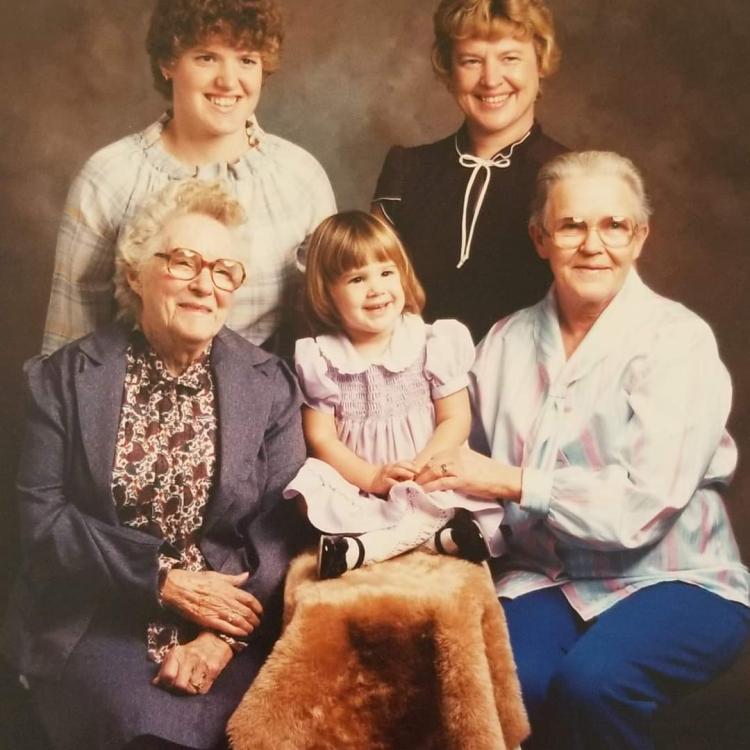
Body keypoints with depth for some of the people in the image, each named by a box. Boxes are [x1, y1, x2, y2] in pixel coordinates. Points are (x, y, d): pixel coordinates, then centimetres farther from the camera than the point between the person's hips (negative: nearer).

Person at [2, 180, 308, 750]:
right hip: (94, 620, 0)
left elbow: (283, 524, -2)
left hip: (228, 615, 1)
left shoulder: (271, 383, 4)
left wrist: (224, 636, -15)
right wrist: (164, 578, -14)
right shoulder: (66, 377, 2)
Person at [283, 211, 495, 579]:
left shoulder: (433, 343, -1)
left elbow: (456, 419, -1)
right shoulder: (321, 358, 0)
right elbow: (321, 438, -2)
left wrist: (419, 469, -17)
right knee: (310, 487, -27)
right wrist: (372, 477, -16)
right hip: (356, 485, 1)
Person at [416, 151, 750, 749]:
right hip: (547, 580, 3)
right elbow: (488, 482, 8)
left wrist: (510, 481, -19)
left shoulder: (677, 341, -10)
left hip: (675, 581, -3)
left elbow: (643, 506, -19)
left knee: (590, 682, -30)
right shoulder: (508, 342, 5)